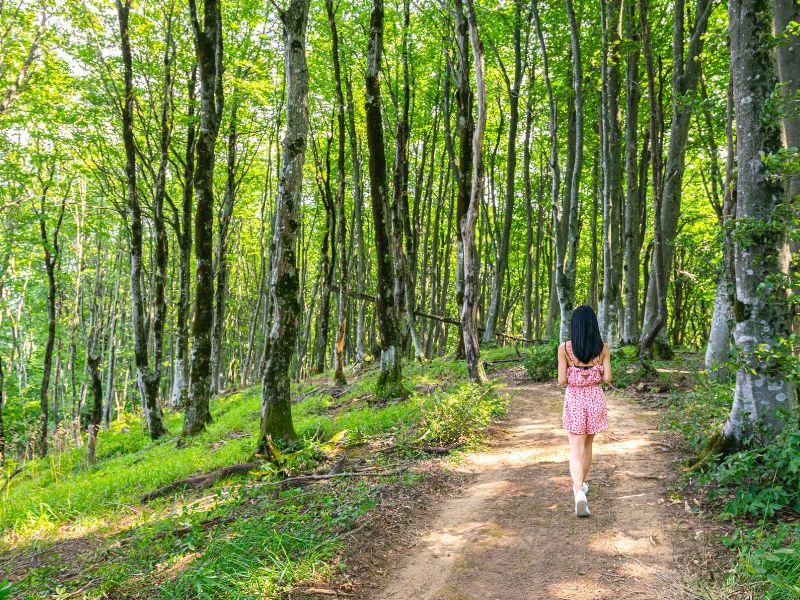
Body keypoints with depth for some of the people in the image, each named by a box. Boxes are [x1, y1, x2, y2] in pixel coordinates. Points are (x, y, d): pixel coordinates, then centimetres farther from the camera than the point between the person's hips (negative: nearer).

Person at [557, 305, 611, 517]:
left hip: (574, 398, -2)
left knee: (576, 449, -1)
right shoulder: (602, 348, -4)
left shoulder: (564, 348, -9)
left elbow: (562, 380, -9)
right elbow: (607, 378, -4)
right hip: (595, 397, 2)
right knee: (587, 444, 22)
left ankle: (579, 492, -21)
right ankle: (581, 485, 36)